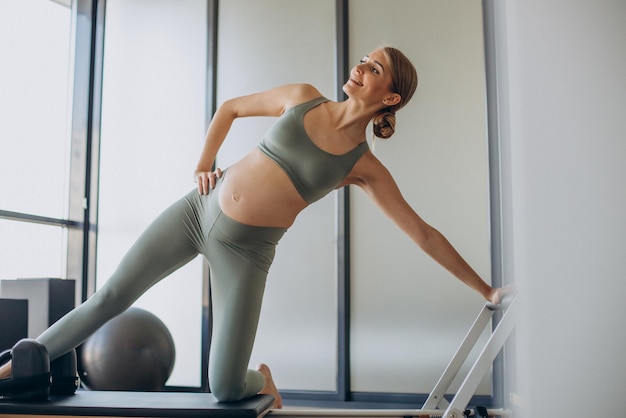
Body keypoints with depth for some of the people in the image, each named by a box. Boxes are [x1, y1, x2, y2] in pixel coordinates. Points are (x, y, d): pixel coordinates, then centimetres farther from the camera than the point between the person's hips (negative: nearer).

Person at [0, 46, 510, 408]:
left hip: (245, 252, -2)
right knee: (111, 297, 1)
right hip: (199, 209, 2)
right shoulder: (302, 97, 2)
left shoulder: (365, 167, -4)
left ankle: (261, 381, 29)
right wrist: (204, 163, 5)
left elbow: (424, 234, -2)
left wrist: (485, 288, -2)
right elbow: (230, 108, 16)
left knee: (226, 388, -8)